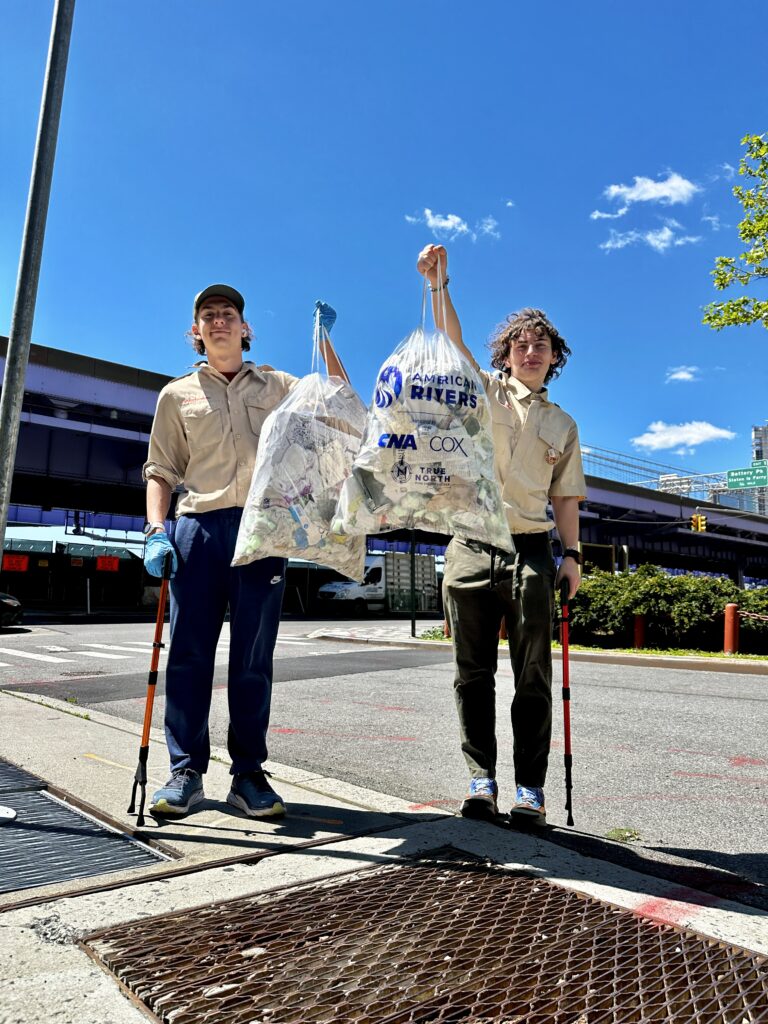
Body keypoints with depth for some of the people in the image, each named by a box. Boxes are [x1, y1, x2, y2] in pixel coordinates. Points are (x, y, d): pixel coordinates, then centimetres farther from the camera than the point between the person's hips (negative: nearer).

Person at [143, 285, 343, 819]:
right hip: (198, 527, 1)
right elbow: (161, 470, 14)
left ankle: (249, 774, 9)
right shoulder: (178, 394, 16)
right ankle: (186, 773, 10)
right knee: (189, 652, 0)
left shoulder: (276, 386, 17)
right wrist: (156, 530, -1)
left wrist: (324, 337, 3)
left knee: (254, 657, 1)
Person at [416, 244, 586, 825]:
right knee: (474, 673, 3)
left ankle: (530, 790, 12)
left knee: (534, 677, 2)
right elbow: (453, 338, -2)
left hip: (531, 552, 2)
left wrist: (572, 553, 3)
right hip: (471, 548, -1)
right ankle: (482, 783, 14)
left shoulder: (563, 424, 17)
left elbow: (565, 497, 15)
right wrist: (438, 283, -15)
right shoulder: (484, 390, 12)